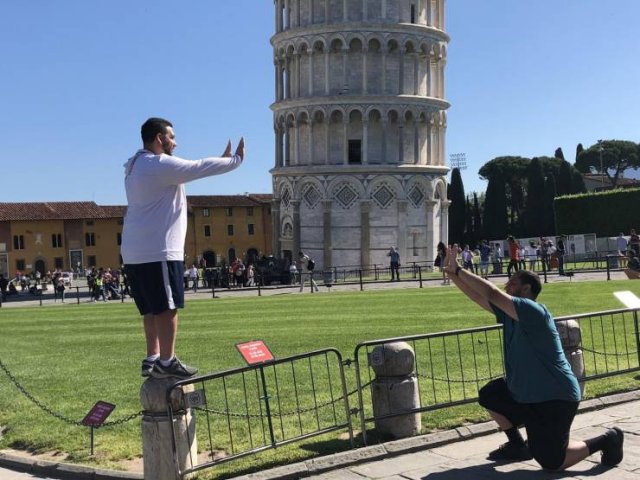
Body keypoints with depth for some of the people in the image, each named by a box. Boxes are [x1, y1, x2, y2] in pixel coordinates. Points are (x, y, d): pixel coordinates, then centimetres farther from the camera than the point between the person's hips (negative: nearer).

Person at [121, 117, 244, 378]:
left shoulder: (136, 166, 18)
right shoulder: (160, 164, -13)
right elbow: (200, 168, -10)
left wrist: (221, 159, 28)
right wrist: (235, 160, 3)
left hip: (135, 253, 10)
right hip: (158, 251, -10)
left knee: (152, 309, 14)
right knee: (167, 307, -4)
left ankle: (152, 358, 19)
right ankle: (167, 362, -1)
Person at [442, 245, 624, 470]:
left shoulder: (533, 310, -22)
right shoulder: (509, 312, 5)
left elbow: (492, 293, -29)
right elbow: (477, 296, 5)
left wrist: (459, 270, -23)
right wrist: (452, 273, -3)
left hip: (556, 399, -9)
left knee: (551, 462, -9)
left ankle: (607, 439, 12)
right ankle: (518, 445, 24)